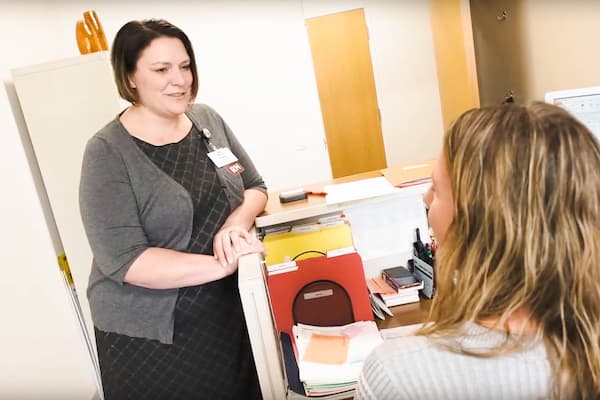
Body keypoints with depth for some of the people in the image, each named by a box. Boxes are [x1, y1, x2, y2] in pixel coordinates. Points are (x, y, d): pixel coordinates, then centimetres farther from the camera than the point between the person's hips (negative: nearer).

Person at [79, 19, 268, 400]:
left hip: (232, 311, 5)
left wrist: (236, 224, -14)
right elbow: (123, 260, -20)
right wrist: (222, 265, -27)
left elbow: (255, 187, 7)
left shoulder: (208, 119, 0)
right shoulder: (108, 153, -14)